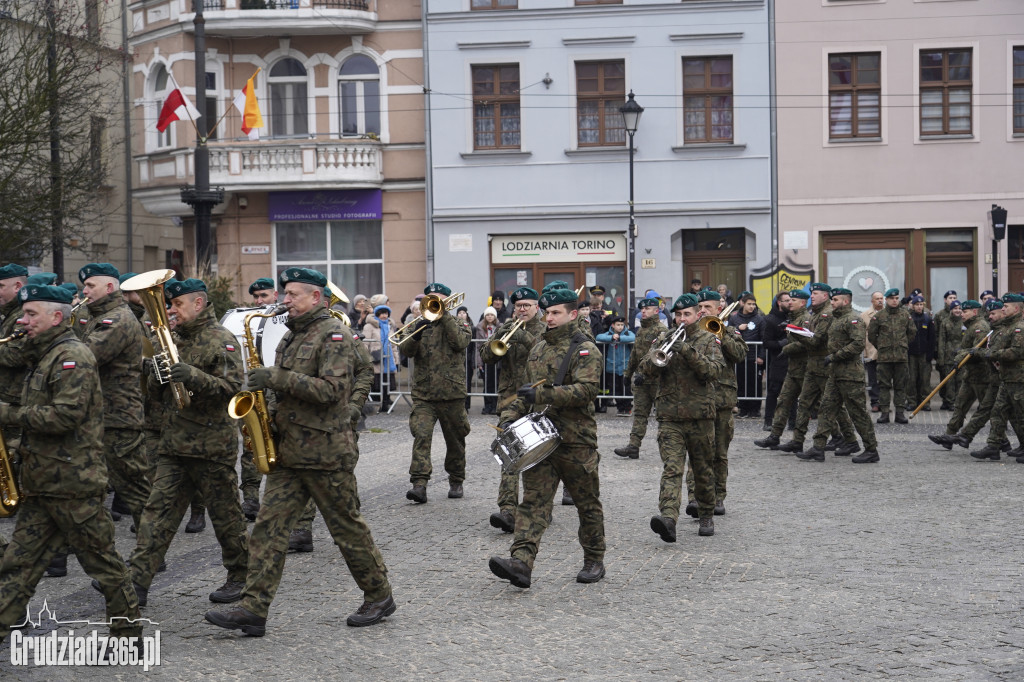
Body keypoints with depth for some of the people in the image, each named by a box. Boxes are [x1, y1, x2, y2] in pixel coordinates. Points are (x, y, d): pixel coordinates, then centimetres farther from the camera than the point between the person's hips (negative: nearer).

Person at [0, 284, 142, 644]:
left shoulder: (73, 357, -13)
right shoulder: (44, 357, 19)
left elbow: (66, 414, -23)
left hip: (74, 483, -10)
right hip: (41, 485, 10)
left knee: (102, 561, 2)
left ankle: (129, 633, 12)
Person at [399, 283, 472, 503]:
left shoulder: (459, 324, 6)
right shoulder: (421, 324, 12)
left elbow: (460, 342, -16)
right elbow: (406, 350, -2)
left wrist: (444, 315, -15)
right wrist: (415, 335, -21)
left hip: (451, 394, -1)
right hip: (423, 395, 1)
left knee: (455, 441, 11)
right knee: (421, 436, -17)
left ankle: (456, 482, 28)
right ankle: (419, 484, -23)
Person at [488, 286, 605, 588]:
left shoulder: (585, 349, -7)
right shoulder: (539, 348, 15)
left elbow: (586, 390, -21)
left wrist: (542, 395, -24)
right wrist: (511, 416, 9)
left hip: (576, 440, -5)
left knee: (587, 503, 8)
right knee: (533, 500, -8)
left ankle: (594, 561, 23)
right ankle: (521, 562, -19)